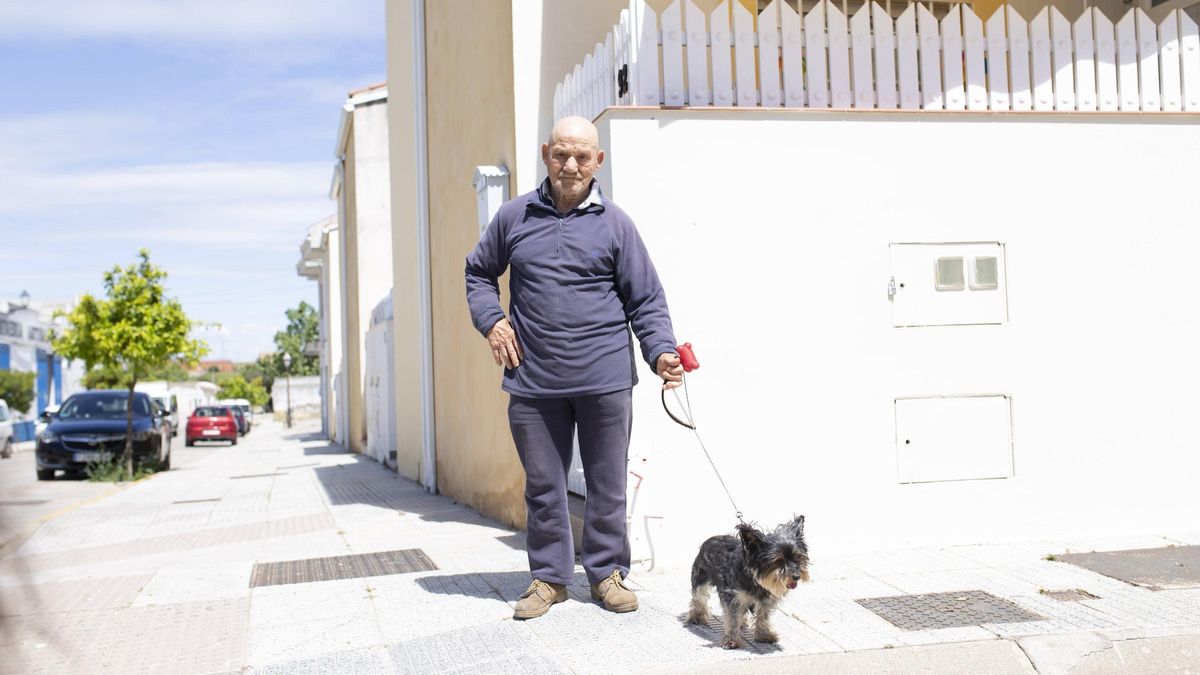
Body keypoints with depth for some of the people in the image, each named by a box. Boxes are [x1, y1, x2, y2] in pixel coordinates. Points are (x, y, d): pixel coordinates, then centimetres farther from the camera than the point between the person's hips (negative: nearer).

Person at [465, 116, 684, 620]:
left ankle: (607, 572, 23)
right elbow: (479, 271, 22)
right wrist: (491, 320, 6)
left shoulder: (614, 223, 3)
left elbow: (646, 299, 3)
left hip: (605, 379, -1)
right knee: (542, 484, 9)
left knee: (607, 482, 7)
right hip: (533, 381, 2)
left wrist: (661, 352, -12)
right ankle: (549, 577, 23)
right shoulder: (514, 217, 8)